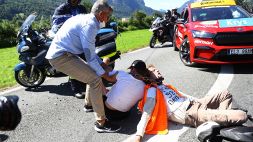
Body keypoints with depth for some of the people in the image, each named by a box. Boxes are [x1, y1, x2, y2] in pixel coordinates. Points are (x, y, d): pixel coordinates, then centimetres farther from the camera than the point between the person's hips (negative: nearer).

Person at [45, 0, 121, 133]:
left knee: (93, 72, 19)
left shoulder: (85, 18, 13)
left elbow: (89, 49, 20)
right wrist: (105, 75, -9)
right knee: (95, 79, -15)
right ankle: (101, 123, -10)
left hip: (59, 52, 10)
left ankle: (90, 104, 38)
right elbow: (90, 56, -18)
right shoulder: (89, 24, -18)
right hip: (60, 56, -10)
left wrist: (102, 64, 17)